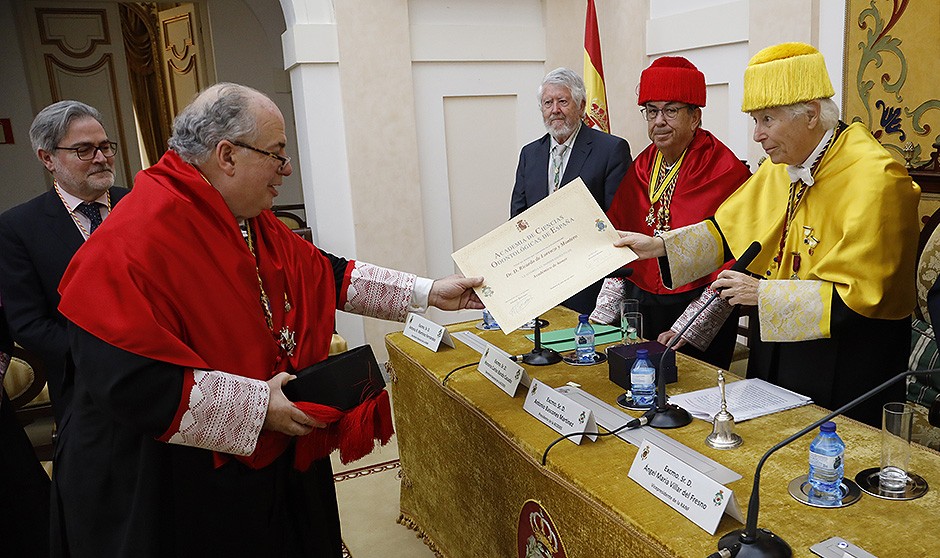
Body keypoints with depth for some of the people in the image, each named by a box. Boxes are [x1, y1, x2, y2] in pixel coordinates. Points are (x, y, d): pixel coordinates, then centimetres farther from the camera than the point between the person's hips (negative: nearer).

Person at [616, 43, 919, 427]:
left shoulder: (875, 178, -21)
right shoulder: (782, 165, 1)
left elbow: (858, 295, -24)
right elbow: (729, 229, 9)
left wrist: (764, 292, -23)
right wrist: (660, 246, -3)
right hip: (777, 348, 7)